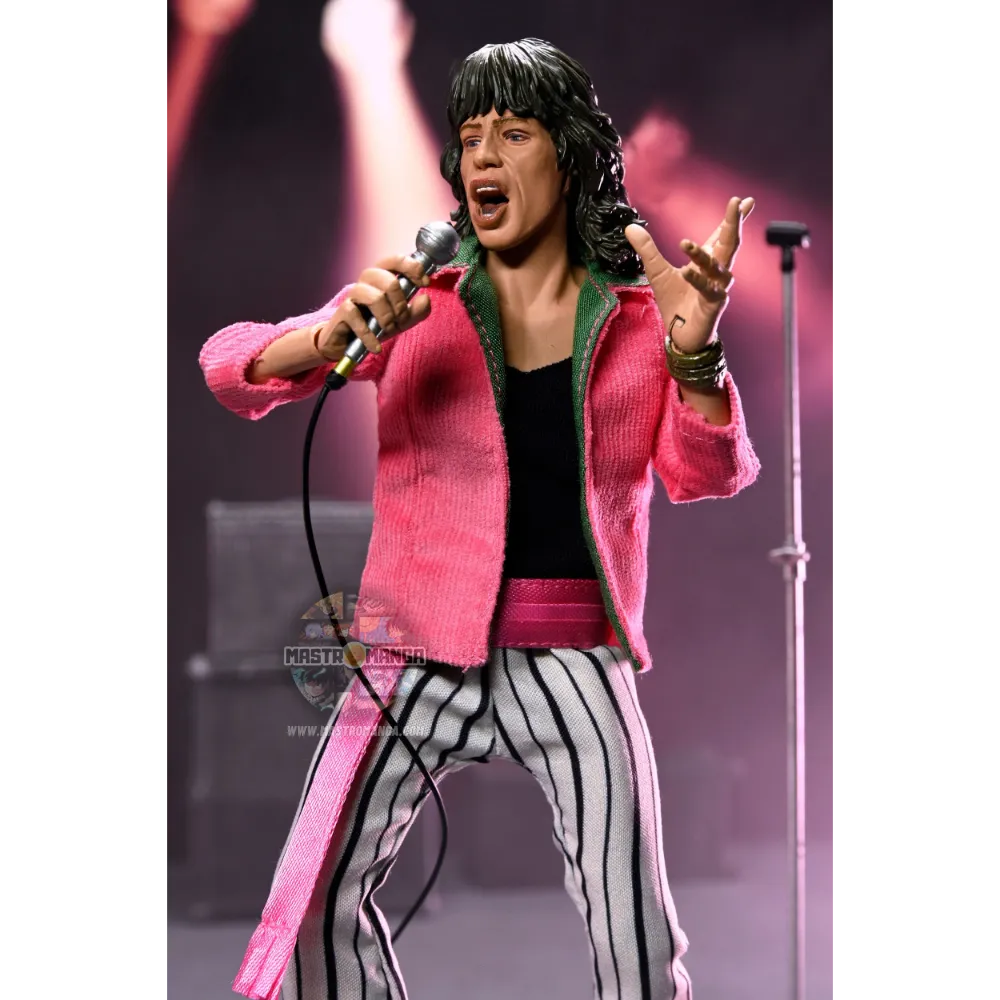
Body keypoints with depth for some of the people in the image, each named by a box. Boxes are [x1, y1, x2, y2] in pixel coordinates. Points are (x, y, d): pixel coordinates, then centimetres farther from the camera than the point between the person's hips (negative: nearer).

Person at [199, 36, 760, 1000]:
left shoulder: (639, 315, 3)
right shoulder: (413, 301, 0)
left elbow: (708, 473, -7)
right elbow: (232, 368, -6)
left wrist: (694, 353, -26)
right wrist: (330, 336, -28)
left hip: (577, 659, 0)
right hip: (425, 654, 0)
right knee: (319, 901, -6)